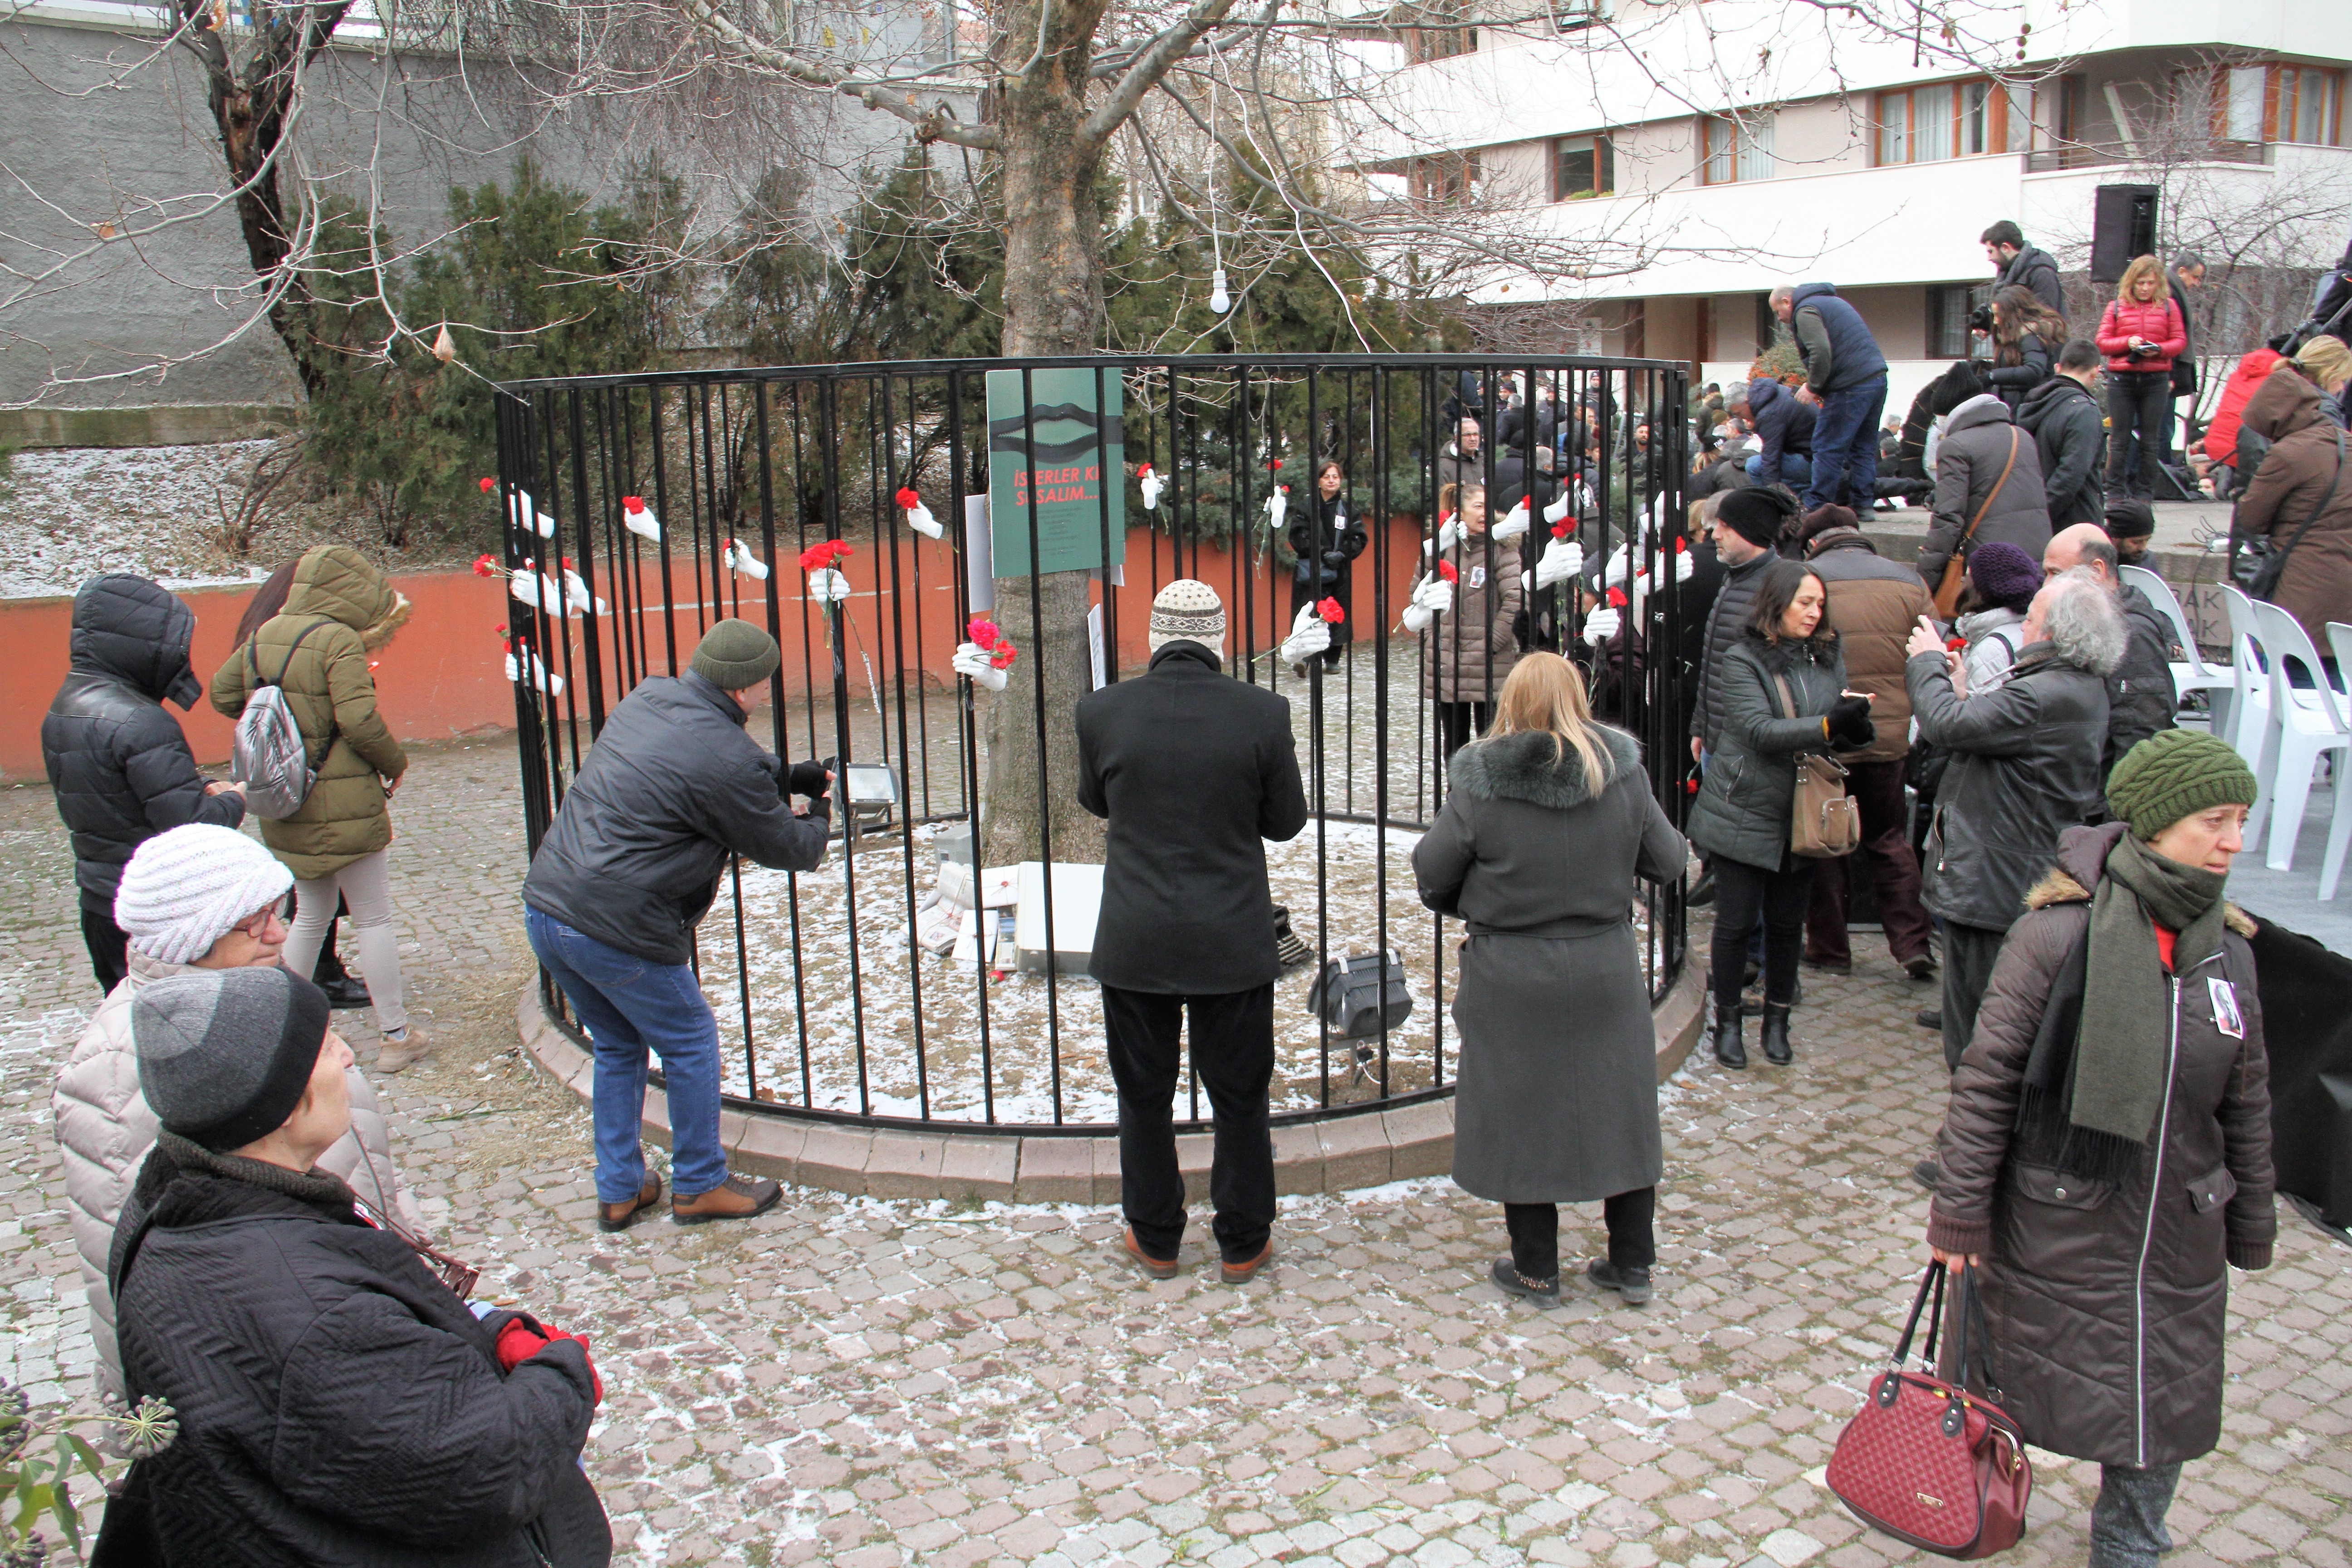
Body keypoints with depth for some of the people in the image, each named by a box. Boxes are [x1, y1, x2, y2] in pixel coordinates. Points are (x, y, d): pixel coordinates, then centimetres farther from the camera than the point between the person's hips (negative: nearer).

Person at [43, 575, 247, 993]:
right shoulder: (139, 724, -24)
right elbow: (195, 828, -25)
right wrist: (233, 800, -4)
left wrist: (200, 787, 3)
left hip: (100, 901, 9)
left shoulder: (63, 709, 6)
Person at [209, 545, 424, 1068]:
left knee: (311, 915, 22)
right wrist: (395, 763, -6)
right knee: (374, 920, 5)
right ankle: (397, 1036, 12)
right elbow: (360, 720, -22)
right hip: (345, 805, -7)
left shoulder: (262, 637, 6)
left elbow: (223, 694, 16)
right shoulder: (339, 641, -17)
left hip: (284, 807, 7)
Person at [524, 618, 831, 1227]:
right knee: (692, 1045, 12)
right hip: (616, 930, -9)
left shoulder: (647, 698, 7)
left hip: (544, 905, 9)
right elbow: (788, 849, -2)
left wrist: (790, 776, 22)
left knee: (617, 1045, 24)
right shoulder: (726, 759, -17)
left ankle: (618, 1190, 32)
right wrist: (817, 816, 18)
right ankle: (699, 1186, 25)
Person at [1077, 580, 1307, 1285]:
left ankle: (1155, 1240, 28)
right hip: (1233, 944, 0)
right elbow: (1286, 821, 0)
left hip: (1134, 945, 1)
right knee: (1240, 1099, 14)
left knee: (1144, 1099, 15)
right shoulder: (1262, 713, -12)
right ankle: (1242, 1245, 26)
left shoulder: (1102, 712, -9)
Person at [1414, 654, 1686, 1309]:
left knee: (1524, 1118, 11)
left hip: (1511, 976, -2)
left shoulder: (1479, 785, -14)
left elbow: (1432, 874, -7)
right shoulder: (1622, 775, -8)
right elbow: (1667, 862, 2)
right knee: (1620, 1112, 16)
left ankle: (1536, 1272, 21)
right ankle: (1632, 1266, 26)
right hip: (1606, 971, 2)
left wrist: (1469, 906, 13)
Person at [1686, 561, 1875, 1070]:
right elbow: (1761, 731, -21)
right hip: (1745, 814, -4)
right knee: (1737, 923, 4)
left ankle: (1777, 1021, 25)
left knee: (1787, 923, 12)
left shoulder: (1827, 657, 6)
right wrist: (1829, 725, -31)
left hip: (1802, 815, 4)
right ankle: (1728, 1022, 18)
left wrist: (1857, 729, -13)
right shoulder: (1742, 661, -9)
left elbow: (1846, 728, 11)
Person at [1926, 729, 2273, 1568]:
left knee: (2164, 1418, 14)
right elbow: (1987, 1077, -13)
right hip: (2059, 1229, -5)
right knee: (2031, 1399, 11)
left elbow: (2247, 1101, 11)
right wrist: (1960, 1209, -11)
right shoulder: (2062, 932, -17)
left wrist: (2251, 1225, 16)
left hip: (2180, 1240, 5)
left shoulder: (2228, 950, 0)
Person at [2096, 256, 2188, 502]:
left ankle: (2145, 491, 11)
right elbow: (2101, 342, 1)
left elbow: (2180, 341, 4)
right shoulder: (2117, 306, 6)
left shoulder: (2168, 306, 7)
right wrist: (2127, 343, -16)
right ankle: (2116, 491, 8)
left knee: (2150, 440, 4)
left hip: (2156, 380, 0)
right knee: (2120, 438, 3)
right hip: (2121, 379, 0)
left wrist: (2159, 349, -15)